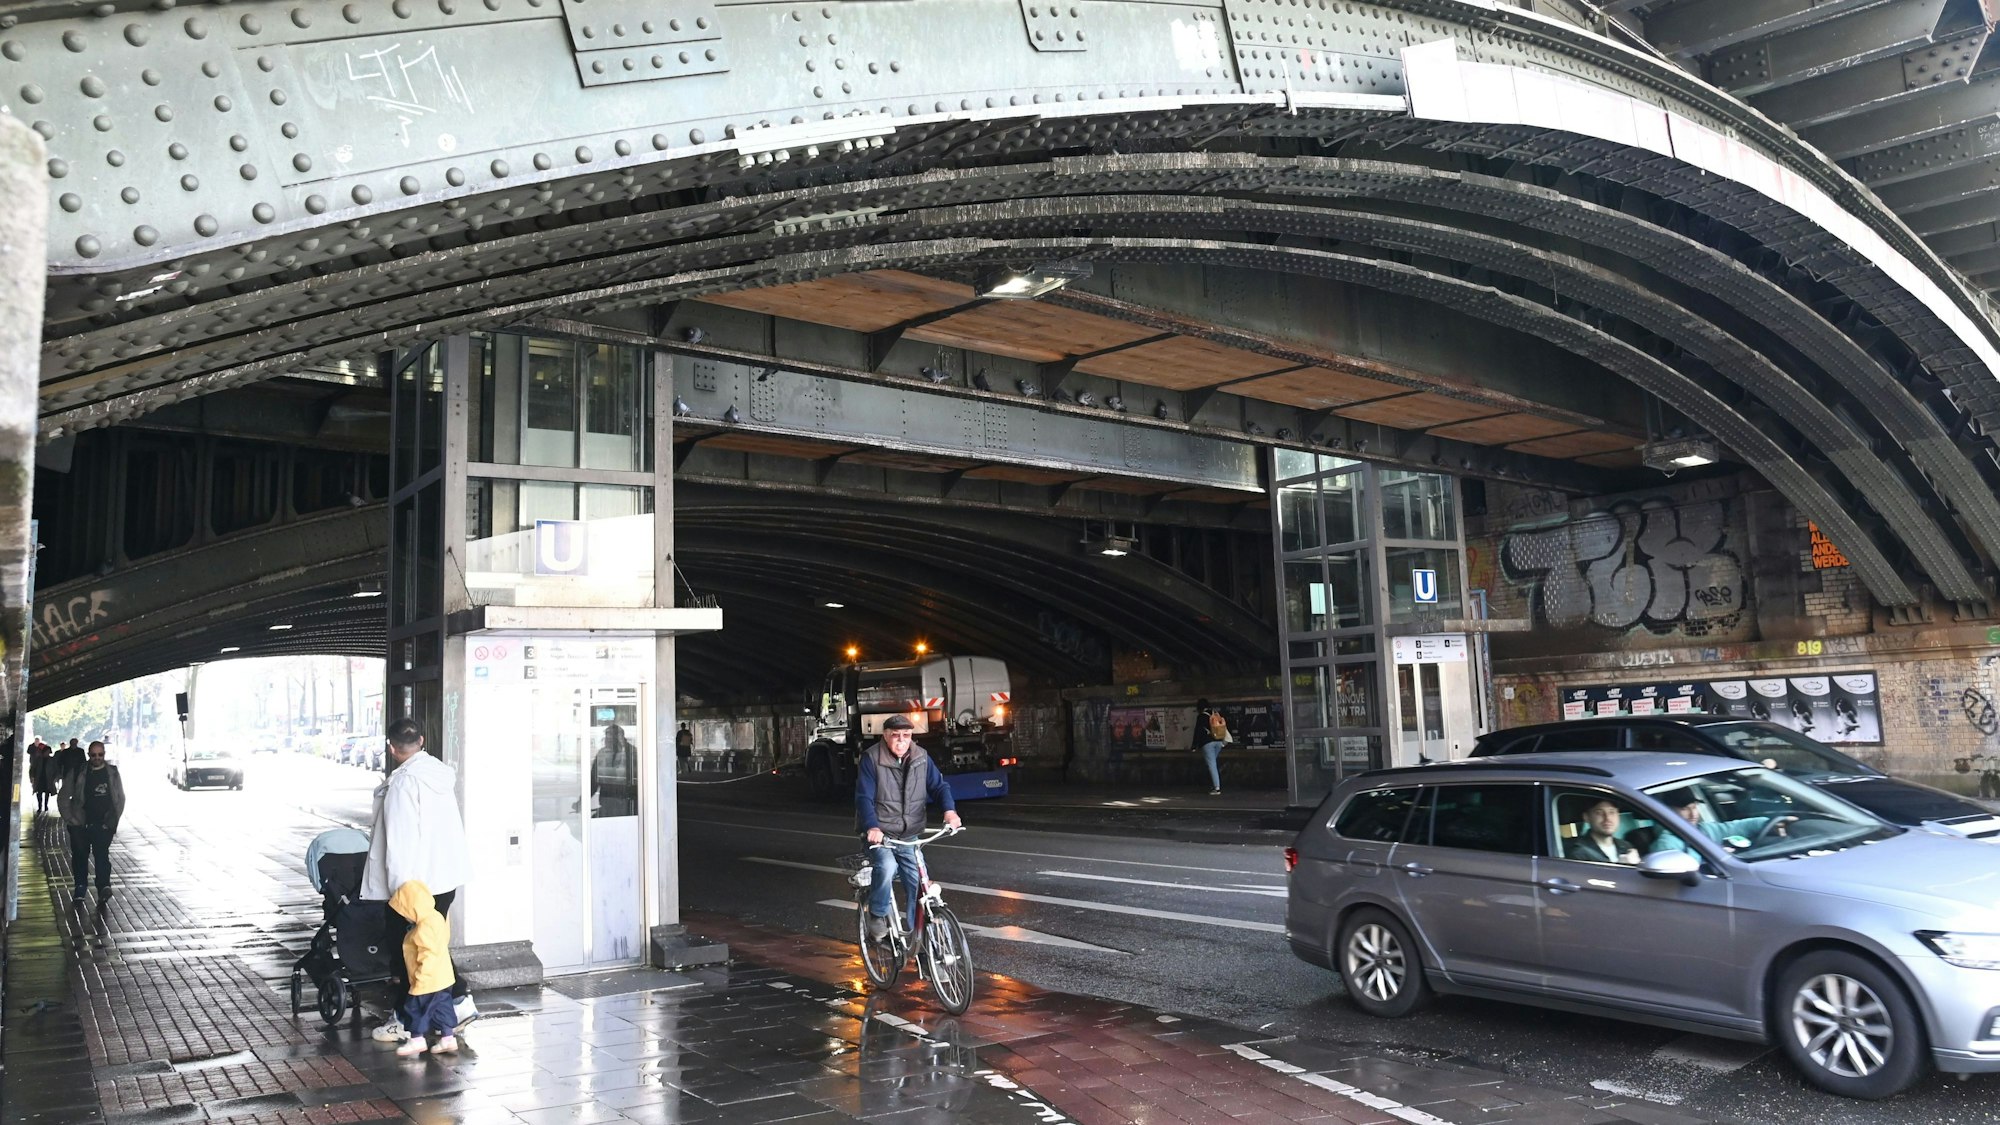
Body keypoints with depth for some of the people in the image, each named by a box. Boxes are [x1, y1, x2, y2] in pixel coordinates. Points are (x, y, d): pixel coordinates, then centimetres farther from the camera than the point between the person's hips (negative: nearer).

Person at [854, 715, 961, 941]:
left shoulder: (921, 758, 2)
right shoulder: (871, 759, -11)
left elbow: (939, 785, 0)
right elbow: (864, 798, -16)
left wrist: (950, 810, -21)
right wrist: (872, 827, -33)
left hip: (909, 837, 4)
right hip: (879, 835, -4)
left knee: (919, 884, -4)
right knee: (887, 866, -32)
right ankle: (877, 917, -8)